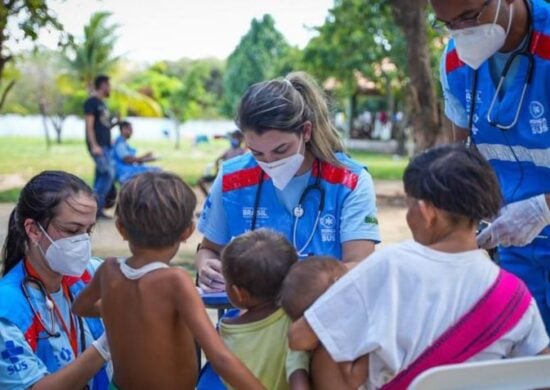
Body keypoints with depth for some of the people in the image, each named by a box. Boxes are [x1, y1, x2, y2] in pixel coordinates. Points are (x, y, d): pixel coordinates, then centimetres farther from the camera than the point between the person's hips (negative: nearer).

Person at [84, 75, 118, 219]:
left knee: (101, 176, 7)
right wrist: (94, 145, -22)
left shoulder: (101, 103, 20)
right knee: (109, 173, -15)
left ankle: (96, 208, 8)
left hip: (105, 145, 9)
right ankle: (96, 205, -12)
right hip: (98, 146, -9)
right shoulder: (92, 102, -8)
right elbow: (89, 126, -15)